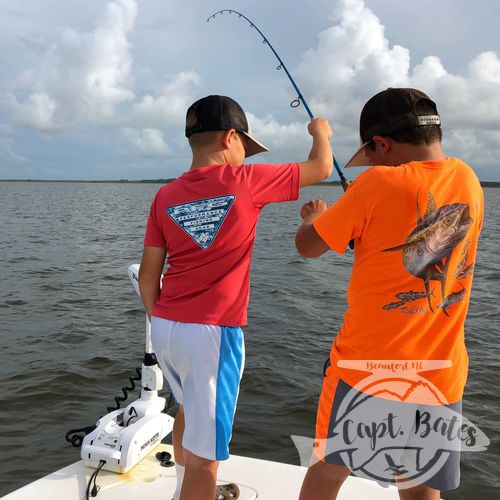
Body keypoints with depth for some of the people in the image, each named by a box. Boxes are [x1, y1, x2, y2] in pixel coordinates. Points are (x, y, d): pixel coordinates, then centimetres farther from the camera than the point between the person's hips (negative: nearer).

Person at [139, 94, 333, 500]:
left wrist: (159, 322, 18)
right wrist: (321, 132, 25)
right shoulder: (245, 181, -7)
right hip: (213, 331, -7)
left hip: (165, 326, 7)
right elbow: (320, 169, 5)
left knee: (191, 406, 31)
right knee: (205, 453, 3)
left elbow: (148, 274, 5)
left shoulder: (166, 196, 4)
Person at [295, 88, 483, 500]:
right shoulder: (468, 181, 3)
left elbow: (307, 247, -4)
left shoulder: (377, 184, -14)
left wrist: (318, 216, 15)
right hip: (442, 376, 4)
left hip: (366, 368, -4)